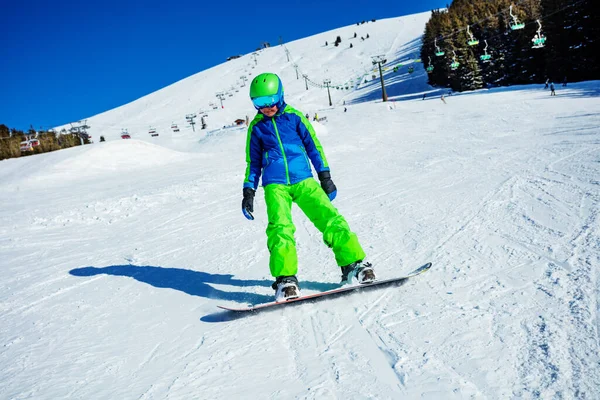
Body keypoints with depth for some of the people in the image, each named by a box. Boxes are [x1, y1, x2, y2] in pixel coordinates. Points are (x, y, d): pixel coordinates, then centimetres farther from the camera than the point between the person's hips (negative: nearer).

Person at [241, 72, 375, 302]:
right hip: (275, 185, 0)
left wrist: (325, 177, 9)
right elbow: (253, 162, 20)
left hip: (303, 180, 0)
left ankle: (353, 266, -8)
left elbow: (313, 146, 12)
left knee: (330, 218, -12)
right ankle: (285, 279, -20)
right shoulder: (256, 127, 13)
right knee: (280, 228, -20)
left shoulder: (294, 116, 9)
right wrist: (248, 192, 14)